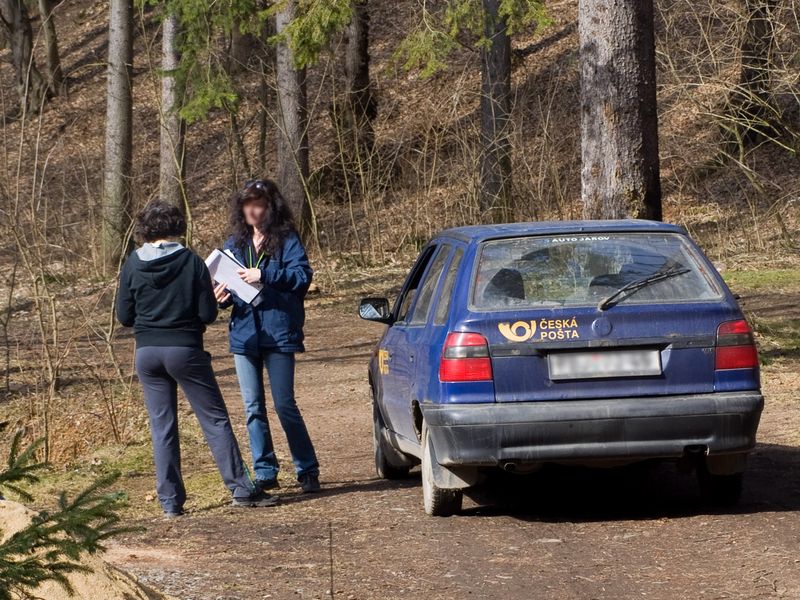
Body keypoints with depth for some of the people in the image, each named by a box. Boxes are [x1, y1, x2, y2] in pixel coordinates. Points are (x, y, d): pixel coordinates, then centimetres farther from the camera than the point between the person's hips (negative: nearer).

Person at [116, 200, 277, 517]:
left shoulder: (133, 265, -1)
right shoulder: (191, 261, -7)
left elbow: (124, 316, 3)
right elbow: (208, 314, -7)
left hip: (147, 353, 2)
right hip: (185, 349, -2)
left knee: (162, 427, 8)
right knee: (215, 419, 4)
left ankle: (171, 501, 7)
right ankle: (241, 488, 2)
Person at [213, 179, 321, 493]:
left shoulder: (286, 240, -4)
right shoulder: (235, 242, 11)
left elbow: (303, 275, -16)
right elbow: (226, 283, 15)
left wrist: (264, 275, -24)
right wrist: (221, 296, -7)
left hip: (278, 334, -5)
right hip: (244, 334, 5)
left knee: (284, 405, -4)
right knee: (253, 408, 7)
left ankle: (307, 470, 8)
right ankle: (265, 473, 15)